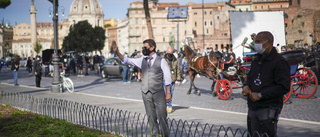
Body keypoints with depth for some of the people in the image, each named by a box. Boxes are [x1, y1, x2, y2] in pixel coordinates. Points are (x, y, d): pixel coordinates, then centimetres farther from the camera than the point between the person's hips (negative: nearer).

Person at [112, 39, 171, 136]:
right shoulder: (142, 60, 11)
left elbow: (167, 78, 0)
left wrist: (168, 93, -4)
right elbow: (127, 60, 9)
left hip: (158, 93, -3)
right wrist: (117, 52, -5)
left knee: (162, 117, -4)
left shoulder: (161, 61, 0)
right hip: (146, 93, 4)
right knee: (151, 118, 6)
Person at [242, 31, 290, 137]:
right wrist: (246, 86, 2)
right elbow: (250, 78, 27)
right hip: (252, 107, 8)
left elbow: (284, 87, -17)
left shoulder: (279, 62, -10)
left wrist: (260, 95, -18)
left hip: (268, 109, -8)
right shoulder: (256, 61, 17)